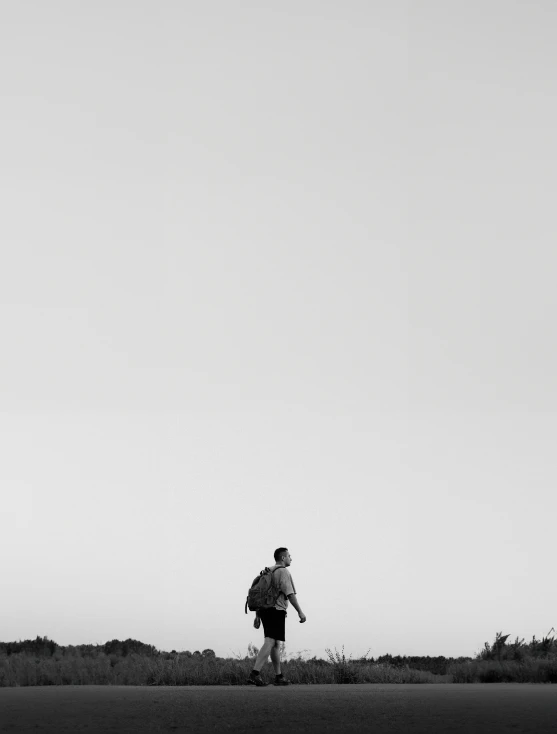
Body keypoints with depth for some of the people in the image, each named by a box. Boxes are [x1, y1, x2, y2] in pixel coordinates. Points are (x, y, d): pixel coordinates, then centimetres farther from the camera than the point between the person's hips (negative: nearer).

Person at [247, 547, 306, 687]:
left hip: (265, 611, 9)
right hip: (277, 611, -9)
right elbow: (290, 593, -16)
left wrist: (257, 616, 19)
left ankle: (278, 677, 18)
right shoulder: (283, 572, -8)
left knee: (276, 644, 14)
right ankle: (255, 674, -26)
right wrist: (300, 612, -12)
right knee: (270, 643, -15)